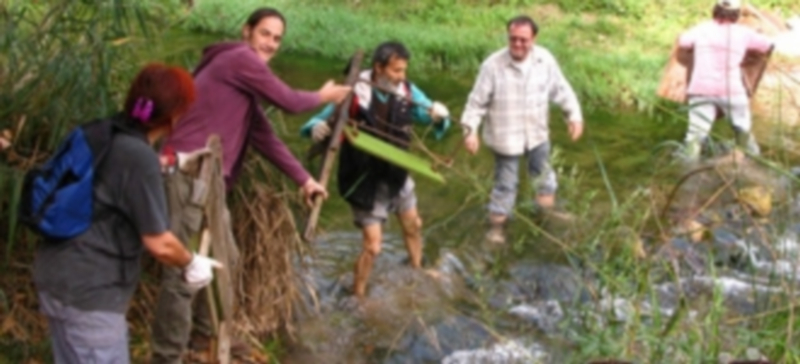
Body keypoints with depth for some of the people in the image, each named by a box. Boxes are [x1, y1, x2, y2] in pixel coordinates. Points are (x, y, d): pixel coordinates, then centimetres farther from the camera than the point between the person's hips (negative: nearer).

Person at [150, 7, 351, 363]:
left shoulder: (245, 79, 22)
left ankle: (206, 331, 39)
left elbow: (264, 136, 24)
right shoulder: (240, 59, -7)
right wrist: (324, 96, 16)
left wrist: (303, 179, 23)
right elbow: (289, 101, -4)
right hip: (188, 175, -11)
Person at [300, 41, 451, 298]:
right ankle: (357, 298, 16)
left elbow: (437, 121, -3)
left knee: (413, 225, 26)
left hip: (396, 174, 6)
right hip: (366, 181, -6)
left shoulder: (407, 92, -11)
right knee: (372, 246, -6)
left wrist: (440, 115, -28)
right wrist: (316, 128, -46)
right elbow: (319, 122, -21)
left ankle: (418, 272, 53)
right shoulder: (355, 95, -25)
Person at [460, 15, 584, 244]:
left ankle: (549, 215, 47)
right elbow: (477, 101, -15)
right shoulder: (493, 65, -21)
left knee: (543, 175, 24)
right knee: (506, 183, 7)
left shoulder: (545, 59, -11)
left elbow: (561, 90, 1)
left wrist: (574, 116, -4)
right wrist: (470, 130, -20)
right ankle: (497, 225, 26)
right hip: (505, 137, -4)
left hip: (537, 134, 4)